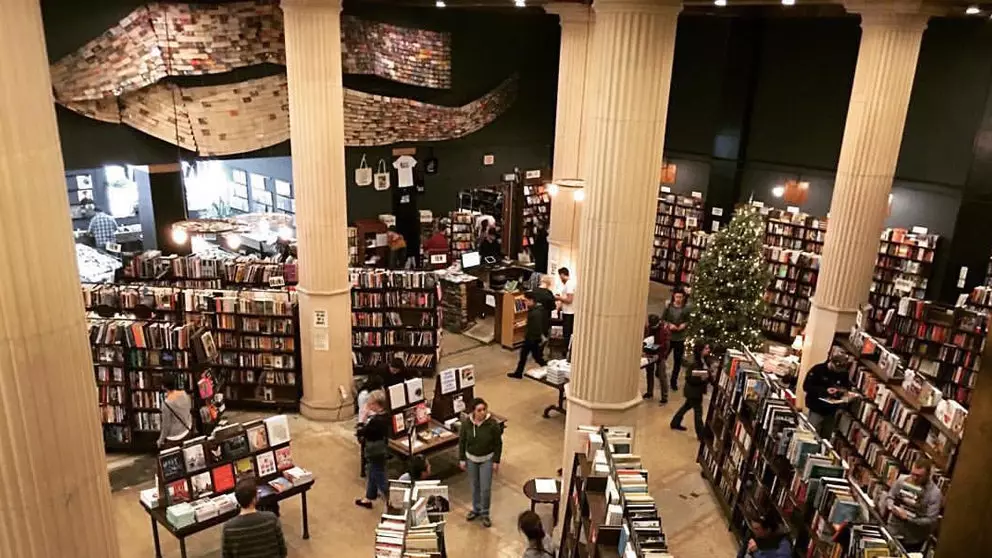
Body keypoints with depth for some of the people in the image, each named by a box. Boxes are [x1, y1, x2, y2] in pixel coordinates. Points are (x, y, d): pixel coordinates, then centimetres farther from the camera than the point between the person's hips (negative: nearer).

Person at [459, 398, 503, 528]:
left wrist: (496, 461, -8)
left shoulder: (493, 424, -21)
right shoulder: (466, 423, -15)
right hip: (471, 459, 2)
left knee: (485, 488, 1)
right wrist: (462, 459, -1)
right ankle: (476, 509, 37)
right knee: (474, 486, 16)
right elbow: (461, 442, -3)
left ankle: (485, 513, 21)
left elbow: (498, 444, -11)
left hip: (487, 459, -2)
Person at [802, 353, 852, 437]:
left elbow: (848, 387, 17)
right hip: (817, 410, -4)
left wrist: (844, 391, -8)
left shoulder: (843, 373, 2)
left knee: (826, 439, 11)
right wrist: (825, 390, -24)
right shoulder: (818, 369, -12)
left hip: (831, 411, 5)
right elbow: (806, 386, -15)